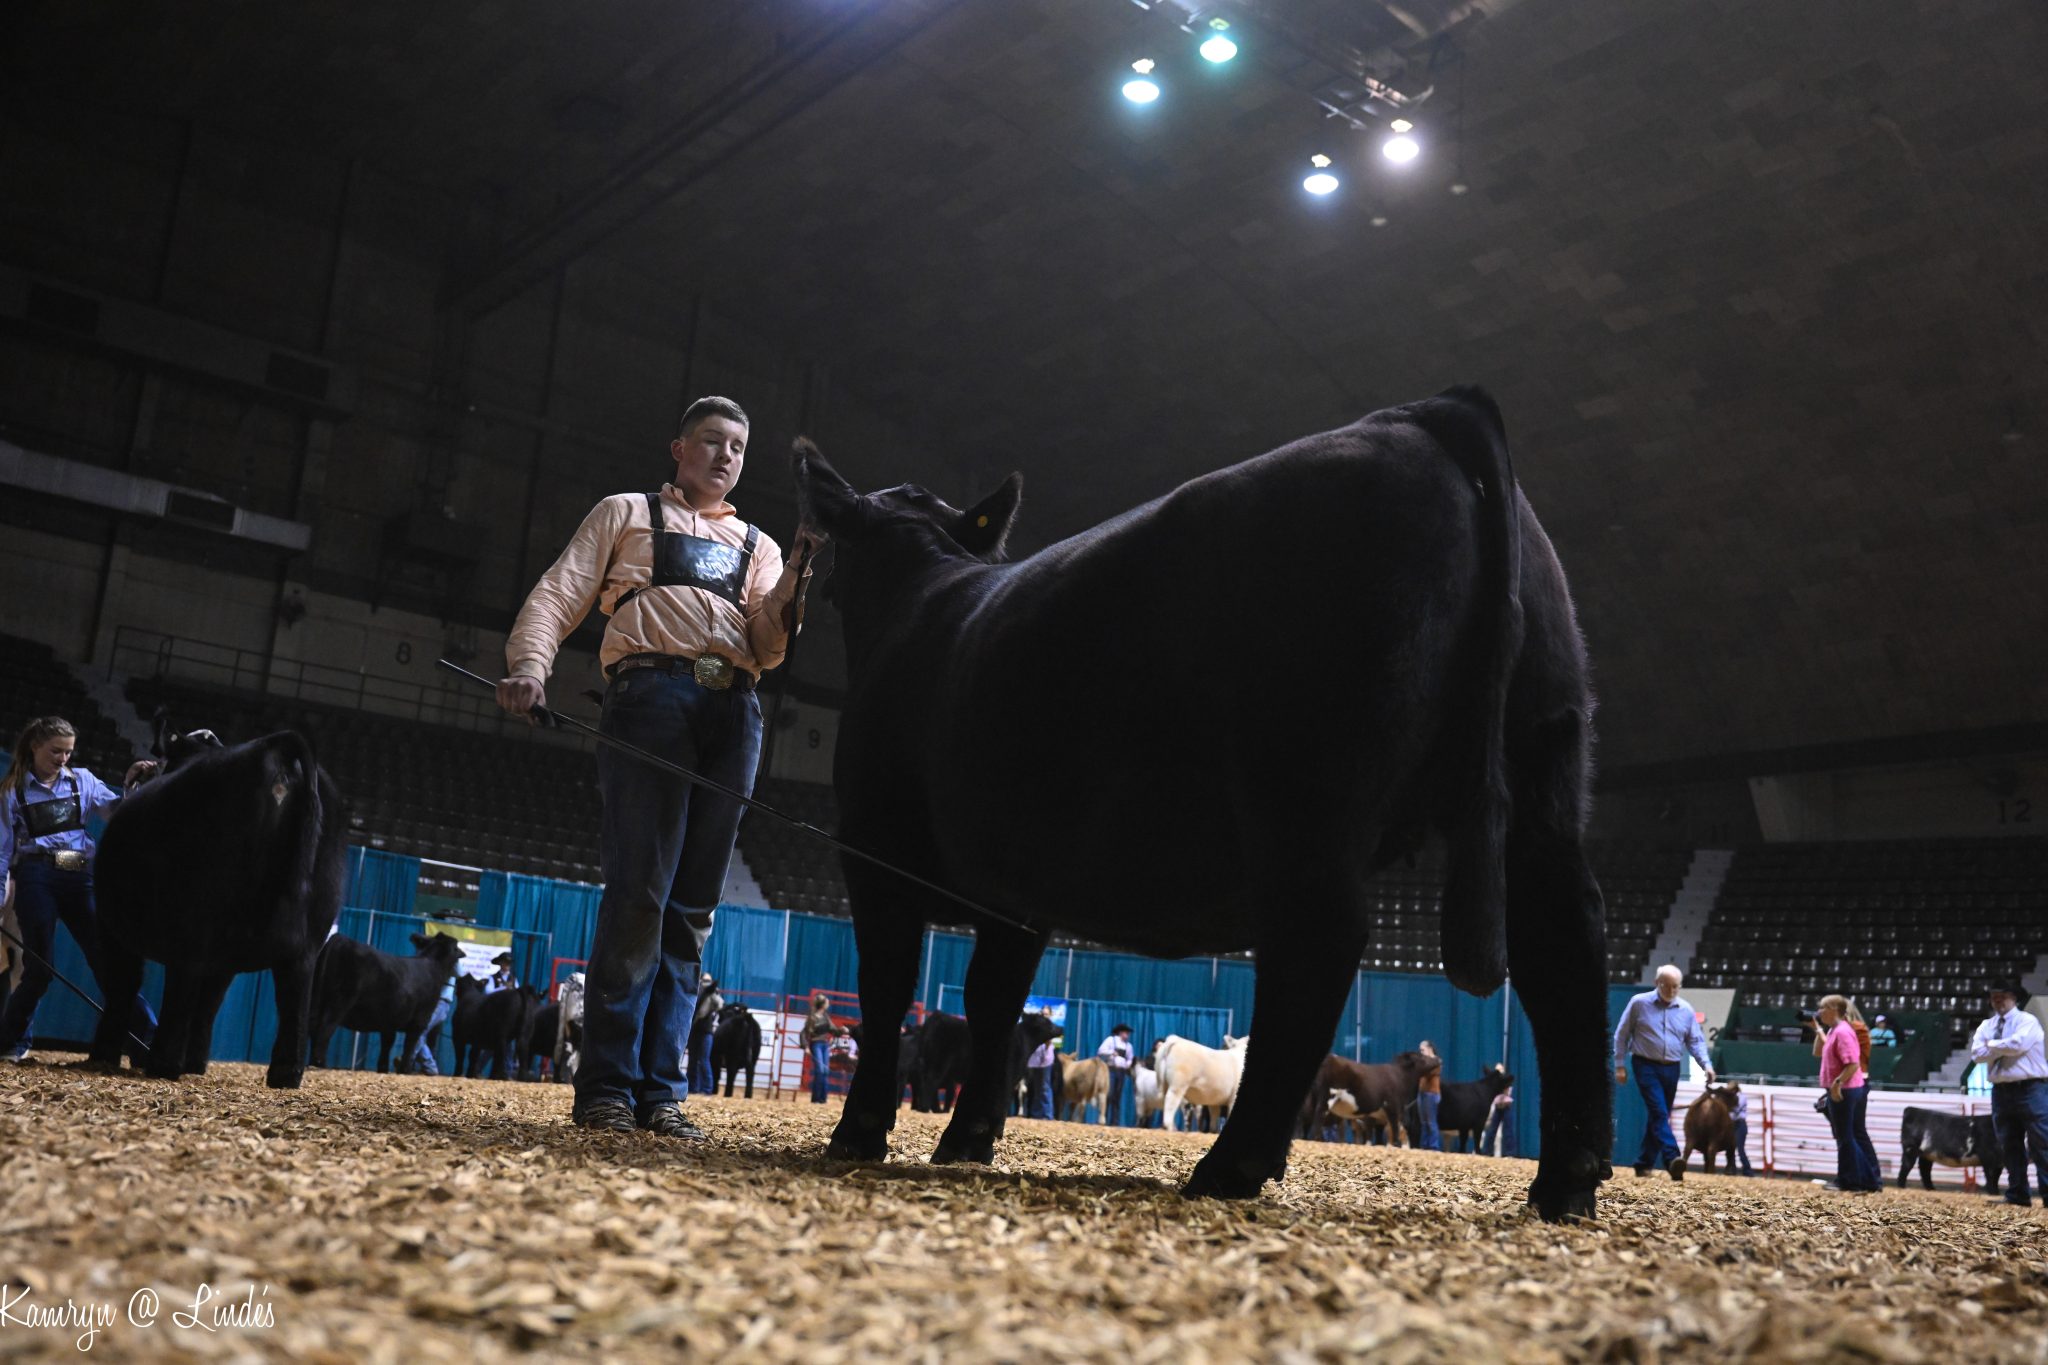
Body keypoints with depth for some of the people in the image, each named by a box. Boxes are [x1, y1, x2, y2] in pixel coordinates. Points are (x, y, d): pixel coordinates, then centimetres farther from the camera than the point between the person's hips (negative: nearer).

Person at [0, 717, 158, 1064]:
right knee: (40, 968, -3)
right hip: (37, 879, -2)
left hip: (80, 878, 2)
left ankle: (150, 1045, -8)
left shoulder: (82, 780, 13)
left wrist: (132, 786, -17)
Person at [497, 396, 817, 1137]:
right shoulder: (626, 513, 20)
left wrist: (797, 577, -4)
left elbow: (767, 647, 14)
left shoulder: (757, 546, 28)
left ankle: (660, 1089, 2)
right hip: (652, 695, -4)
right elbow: (558, 594, 7)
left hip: (734, 715, 4)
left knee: (693, 906, 0)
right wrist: (528, 665, -12)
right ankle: (605, 1086, -7)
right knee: (640, 891, -13)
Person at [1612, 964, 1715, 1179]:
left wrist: (1706, 1064, -9)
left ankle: (1643, 1164, 20)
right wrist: (1620, 1065, -1)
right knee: (1659, 1113, -17)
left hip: (1671, 1069, 4)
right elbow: (1622, 1035, 1)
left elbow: (1695, 1040, 8)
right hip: (1646, 1066, -4)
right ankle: (1672, 1160, -26)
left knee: (1659, 1117, 9)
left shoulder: (1686, 1010, 6)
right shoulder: (1639, 1003, -3)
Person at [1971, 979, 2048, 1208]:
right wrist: (2004, 1047, -10)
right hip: (2001, 1091, 6)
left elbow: (2018, 1044, -20)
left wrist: (1992, 1045, -5)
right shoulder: (1986, 1026, 13)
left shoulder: (2027, 1021, -2)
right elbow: (1977, 1054, 0)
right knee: (2010, 1145, 8)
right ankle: (2017, 1194, 14)